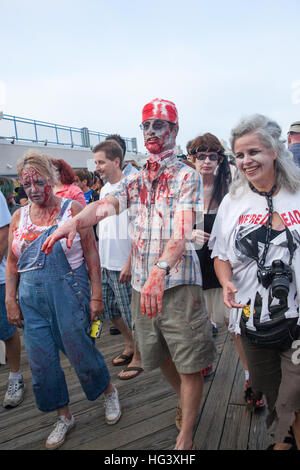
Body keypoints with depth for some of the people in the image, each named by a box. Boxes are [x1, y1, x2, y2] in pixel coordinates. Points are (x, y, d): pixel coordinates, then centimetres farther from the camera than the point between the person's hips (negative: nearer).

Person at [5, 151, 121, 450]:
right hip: (31, 298, 4)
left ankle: (108, 392, 36)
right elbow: (12, 262, 11)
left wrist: (96, 295, -8)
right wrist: (10, 300, 5)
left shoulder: (72, 209, -3)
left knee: (80, 350, 4)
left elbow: (91, 252, -4)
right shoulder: (19, 217, 8)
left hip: (69, 291, -4)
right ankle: (64, 417, 32)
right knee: (41, 361, 9)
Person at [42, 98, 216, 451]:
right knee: (158, 355, 21)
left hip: (178, 280, -5)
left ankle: (185, 438, 21)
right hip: (141, 282, 6)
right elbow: (105, 206, -6)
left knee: (189, 362, 3)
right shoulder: (134, 180, 12)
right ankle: (184, 398, 49)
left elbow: (181, 230, -19)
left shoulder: (187, 177, -4)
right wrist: (74, 221, -28)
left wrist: (160, 270, -35)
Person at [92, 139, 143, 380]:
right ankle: (130, 346, 40)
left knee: (132, 314, 5)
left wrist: (130, 263, -19)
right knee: (112, 311, 19)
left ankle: (138, 358, 24)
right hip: (105, 263, 8)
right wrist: (99, 259, 15)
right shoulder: (104, 189, 10)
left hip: (123, 265, -8)